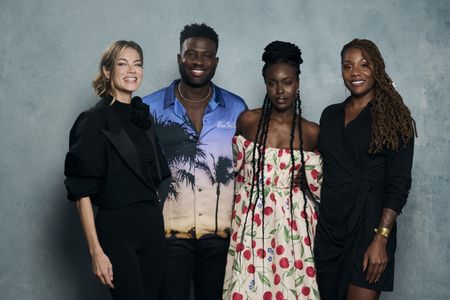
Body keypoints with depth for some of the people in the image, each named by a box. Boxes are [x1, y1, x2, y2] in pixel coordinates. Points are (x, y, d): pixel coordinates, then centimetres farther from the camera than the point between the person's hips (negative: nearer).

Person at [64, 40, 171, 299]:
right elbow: (82, 191, -11)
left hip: (153, 225, 6)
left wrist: (159, 224, 10)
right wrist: (96, 251, -15)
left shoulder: (144, 117, 12)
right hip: (117, 229, -6)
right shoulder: (94, 120, -8)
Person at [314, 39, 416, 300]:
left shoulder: (394, 117, -2)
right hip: (328, 224, 5)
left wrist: (381, 239, -16)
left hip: (368, 222, -5)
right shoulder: (330, 115, 13)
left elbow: (398, 184, -8)